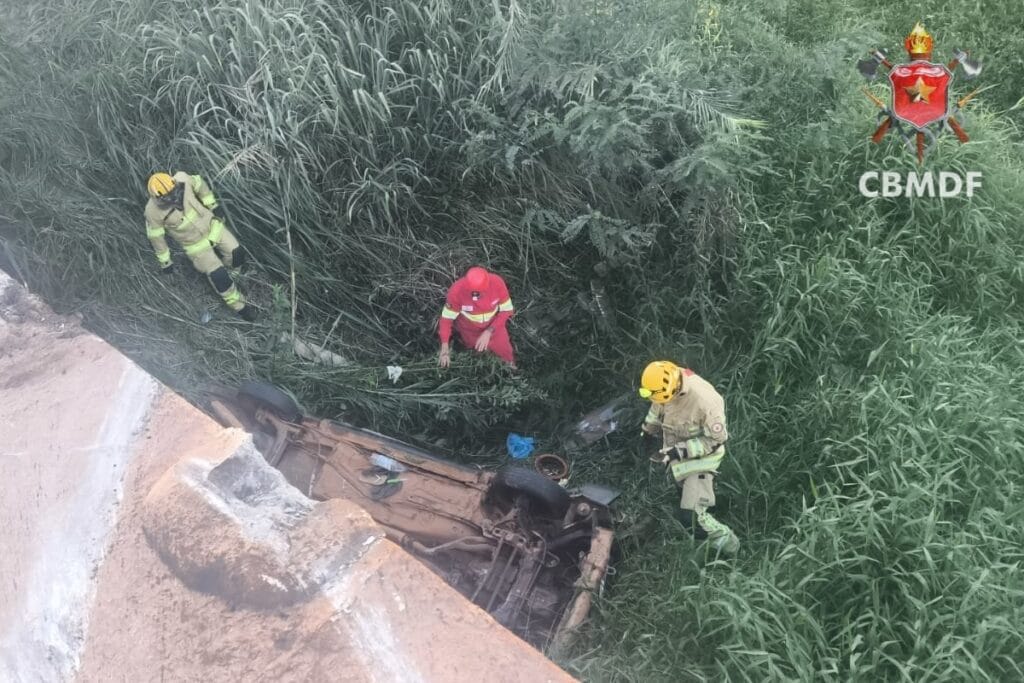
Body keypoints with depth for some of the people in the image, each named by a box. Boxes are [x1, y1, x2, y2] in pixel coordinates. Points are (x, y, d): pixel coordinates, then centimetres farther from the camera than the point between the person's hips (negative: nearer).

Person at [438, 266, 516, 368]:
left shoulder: (497, 283, -32)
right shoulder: (457, 290, -35)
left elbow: (506, 310, -17)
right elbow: (447, 318, -22)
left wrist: (488, 332, -25)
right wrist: (444, 348, -28)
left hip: (493, 326, 1)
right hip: (469, 329, -1)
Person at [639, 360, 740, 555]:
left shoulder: (705, 400, -37)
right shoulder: (662, 383, -18)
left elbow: (716, 439, -23)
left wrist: (681, 451, -29)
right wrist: (647, 430, 22)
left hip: (701, 455, -6)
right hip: (677, 450, 6)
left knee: (691, 516, -9)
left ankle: (725, 540, 11)